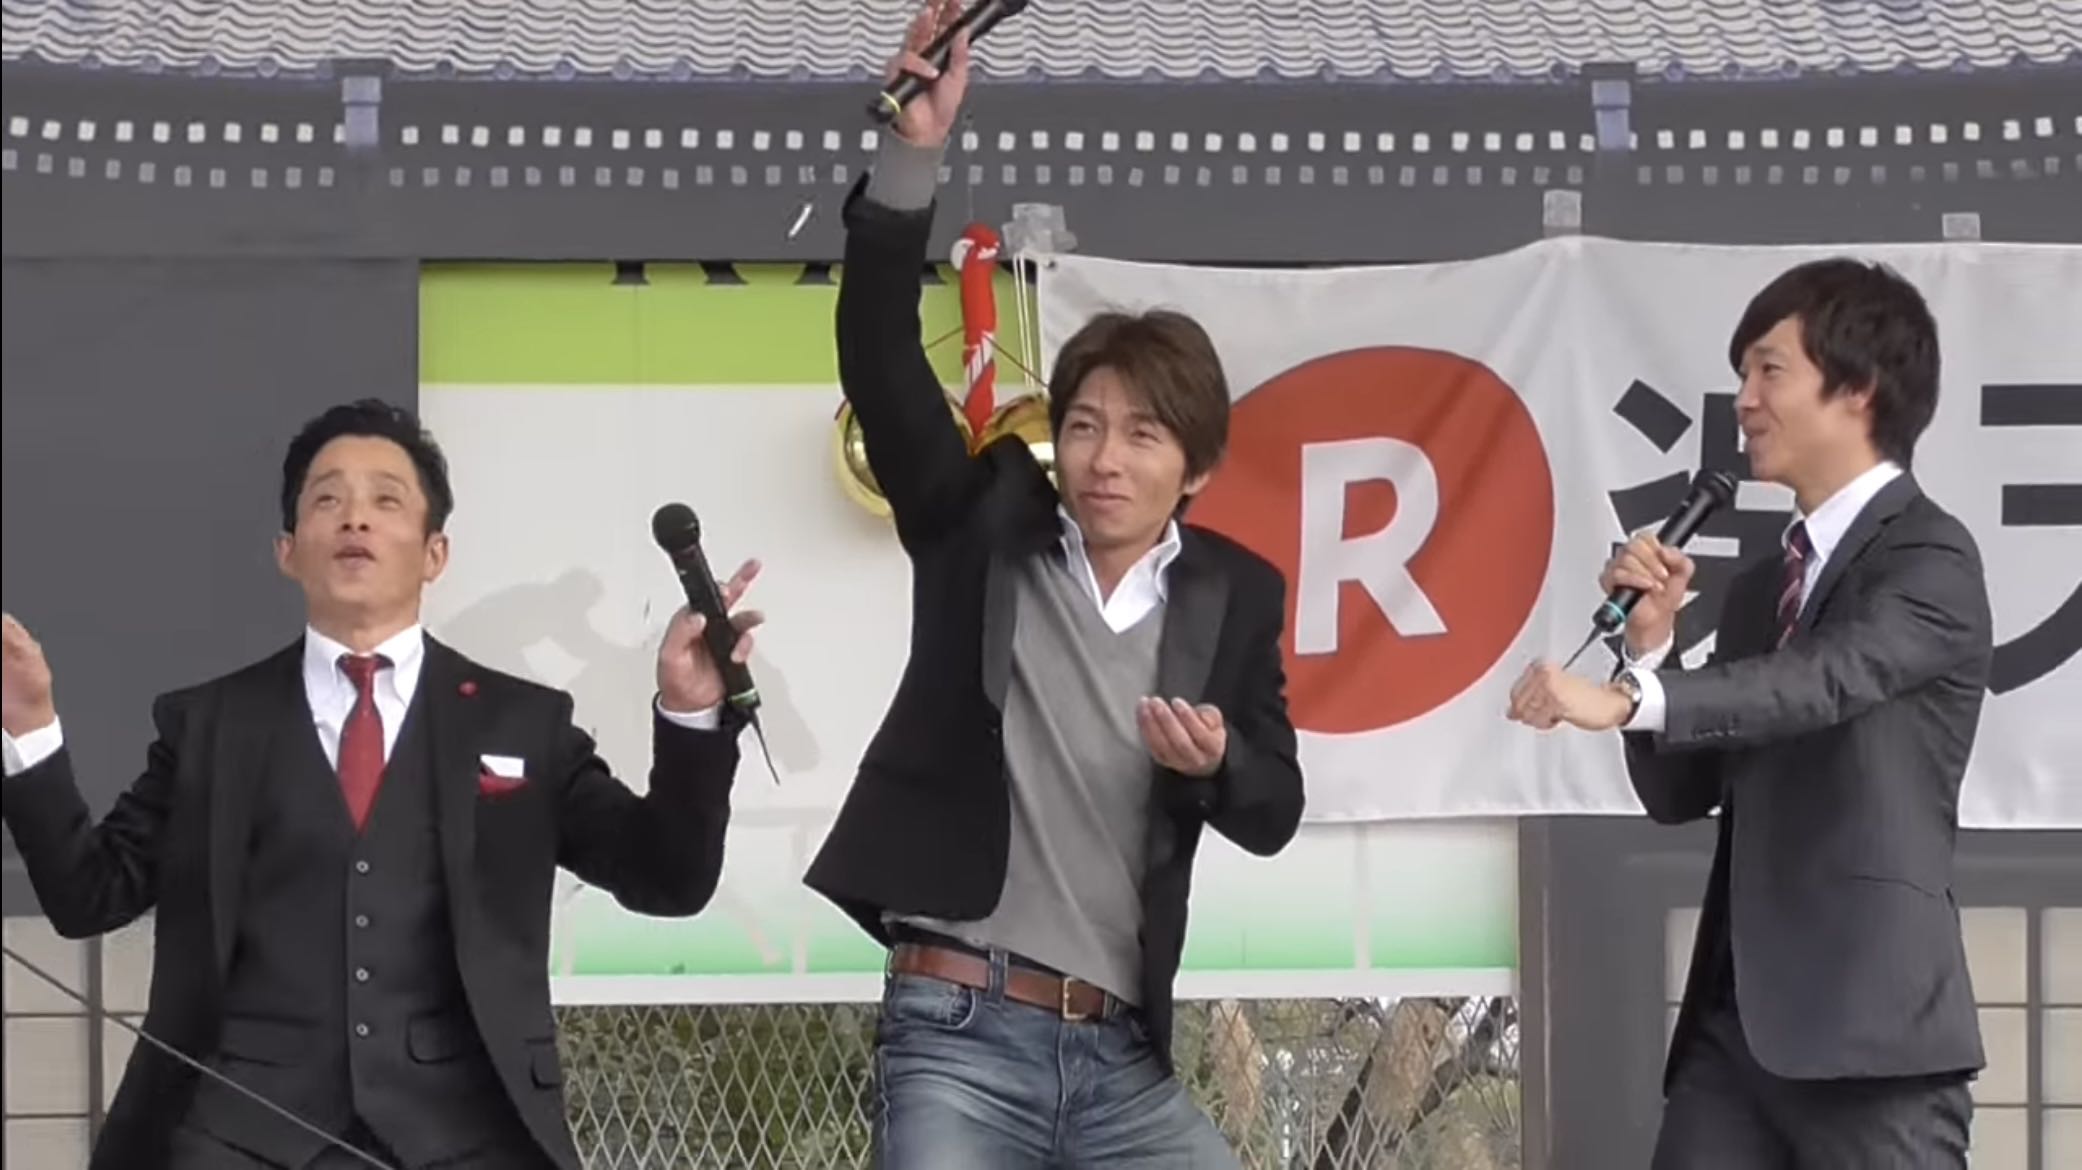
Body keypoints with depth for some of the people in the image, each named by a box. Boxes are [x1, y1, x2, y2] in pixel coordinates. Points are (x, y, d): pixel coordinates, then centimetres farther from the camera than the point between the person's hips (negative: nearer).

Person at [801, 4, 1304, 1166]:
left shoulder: (1234, 593, 9)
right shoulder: (988, 525, 5)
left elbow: (1274, 814, 10)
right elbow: (880, 361, -7)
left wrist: (1218, 760, -14)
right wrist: (914, 153, -19)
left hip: (1123, 1059, 3)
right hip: (959, 1036, -3)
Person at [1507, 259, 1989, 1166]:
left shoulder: (1929, 556, -4)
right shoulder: (1762, 584, 21)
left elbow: (1828, 675, -24)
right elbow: (1681, 794, 19)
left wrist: (1628, 702, -37)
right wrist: (1651, 643, 2)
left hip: (1869, 1019, -7)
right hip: (1737, 1018, 7)